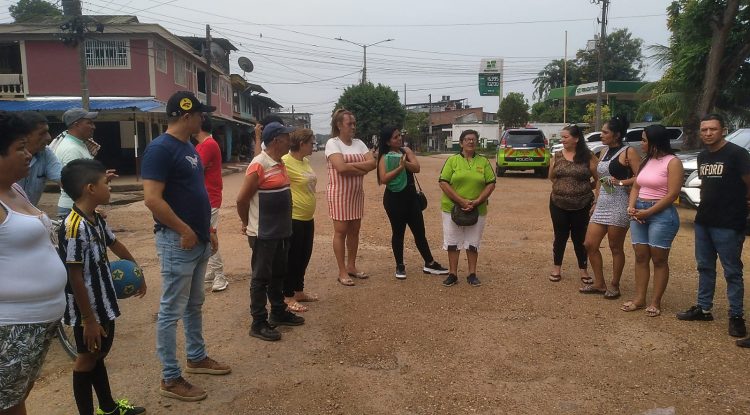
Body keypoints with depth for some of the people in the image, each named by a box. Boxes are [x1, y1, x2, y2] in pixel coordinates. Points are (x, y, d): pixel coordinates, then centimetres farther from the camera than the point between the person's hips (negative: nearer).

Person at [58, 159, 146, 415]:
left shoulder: (97, 220, 3)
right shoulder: (75, 227, -25)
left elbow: (115, 244, 22)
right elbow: (75, 278, -24)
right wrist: (88, 319, -21)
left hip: (103, 302, 9)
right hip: (87, 308, -9)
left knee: (99, 354, 21)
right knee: (87, 358, 6)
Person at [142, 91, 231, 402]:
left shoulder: (189, 147, 12)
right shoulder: (160, 148, -17)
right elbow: (152, 199, -24)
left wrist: (208, 229, 16)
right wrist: (185, 231, -18)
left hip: (199, 240, 9)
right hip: (178, 242, -9)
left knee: (194, 305, 20)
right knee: (172, 311, 1)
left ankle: (197, 358, 36)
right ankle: (170, 379, 13)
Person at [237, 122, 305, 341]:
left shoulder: (279, 164, 9)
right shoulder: (259, 165, -19)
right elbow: (242, 199, -15)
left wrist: (284, 223, 15)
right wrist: (247, 223, -1)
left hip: (281, 231, 9)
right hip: (263, 233, -8)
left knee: (278, 274, 19)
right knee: (261, 278, 2)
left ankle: (279, 312, 33)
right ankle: (259, 323, 12)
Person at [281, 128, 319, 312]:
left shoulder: (306, 161, 10)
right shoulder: (285, 162, -18)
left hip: (307, 218, 9)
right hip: (293, 219, -8)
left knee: (304, 257, 17)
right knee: (292, 258, 2)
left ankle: (299, 291, 31)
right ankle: (288, 297, 14)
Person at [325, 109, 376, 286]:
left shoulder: (358, 143, 9)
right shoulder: (332, 143, -9)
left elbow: (372, 163, -4)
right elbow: (341, 167, -24)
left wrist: (351, 165, -16)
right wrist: (362, 169, -11)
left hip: (357, 193, 6)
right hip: (339, 193, -6)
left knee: (354, 230, 11)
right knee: (341, 231, -1)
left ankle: (351, 266, 24)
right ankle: (342, 272, 6)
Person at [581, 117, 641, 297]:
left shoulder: (628, 152, -7)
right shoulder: (604, 152, 16)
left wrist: (620, 182, -20)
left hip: (619, 204, -8)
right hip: (602, 204, 8)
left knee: (616, 247, 3)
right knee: (590, 244, 5)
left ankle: (614, 286, 17)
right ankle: (599, 284, 18)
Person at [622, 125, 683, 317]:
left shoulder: (672, 162, -7)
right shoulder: (646, 161, 15)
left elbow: (672, 194, -14)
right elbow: (636, 187, 14)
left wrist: (648, 212, -14)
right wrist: (631, 207, -4)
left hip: (662, 214, -7)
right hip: (640, 212, 7)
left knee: (659, 259, 0)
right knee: (641, 257, 7)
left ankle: (655, 302, 6)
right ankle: (639, 298, 12)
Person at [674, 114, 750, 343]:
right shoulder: (702, 156, 11)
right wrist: (707, 205, 11)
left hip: (728, 224, -7)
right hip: (703, 221, 7)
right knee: (704, 267, 15)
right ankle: (703, 308, 26)